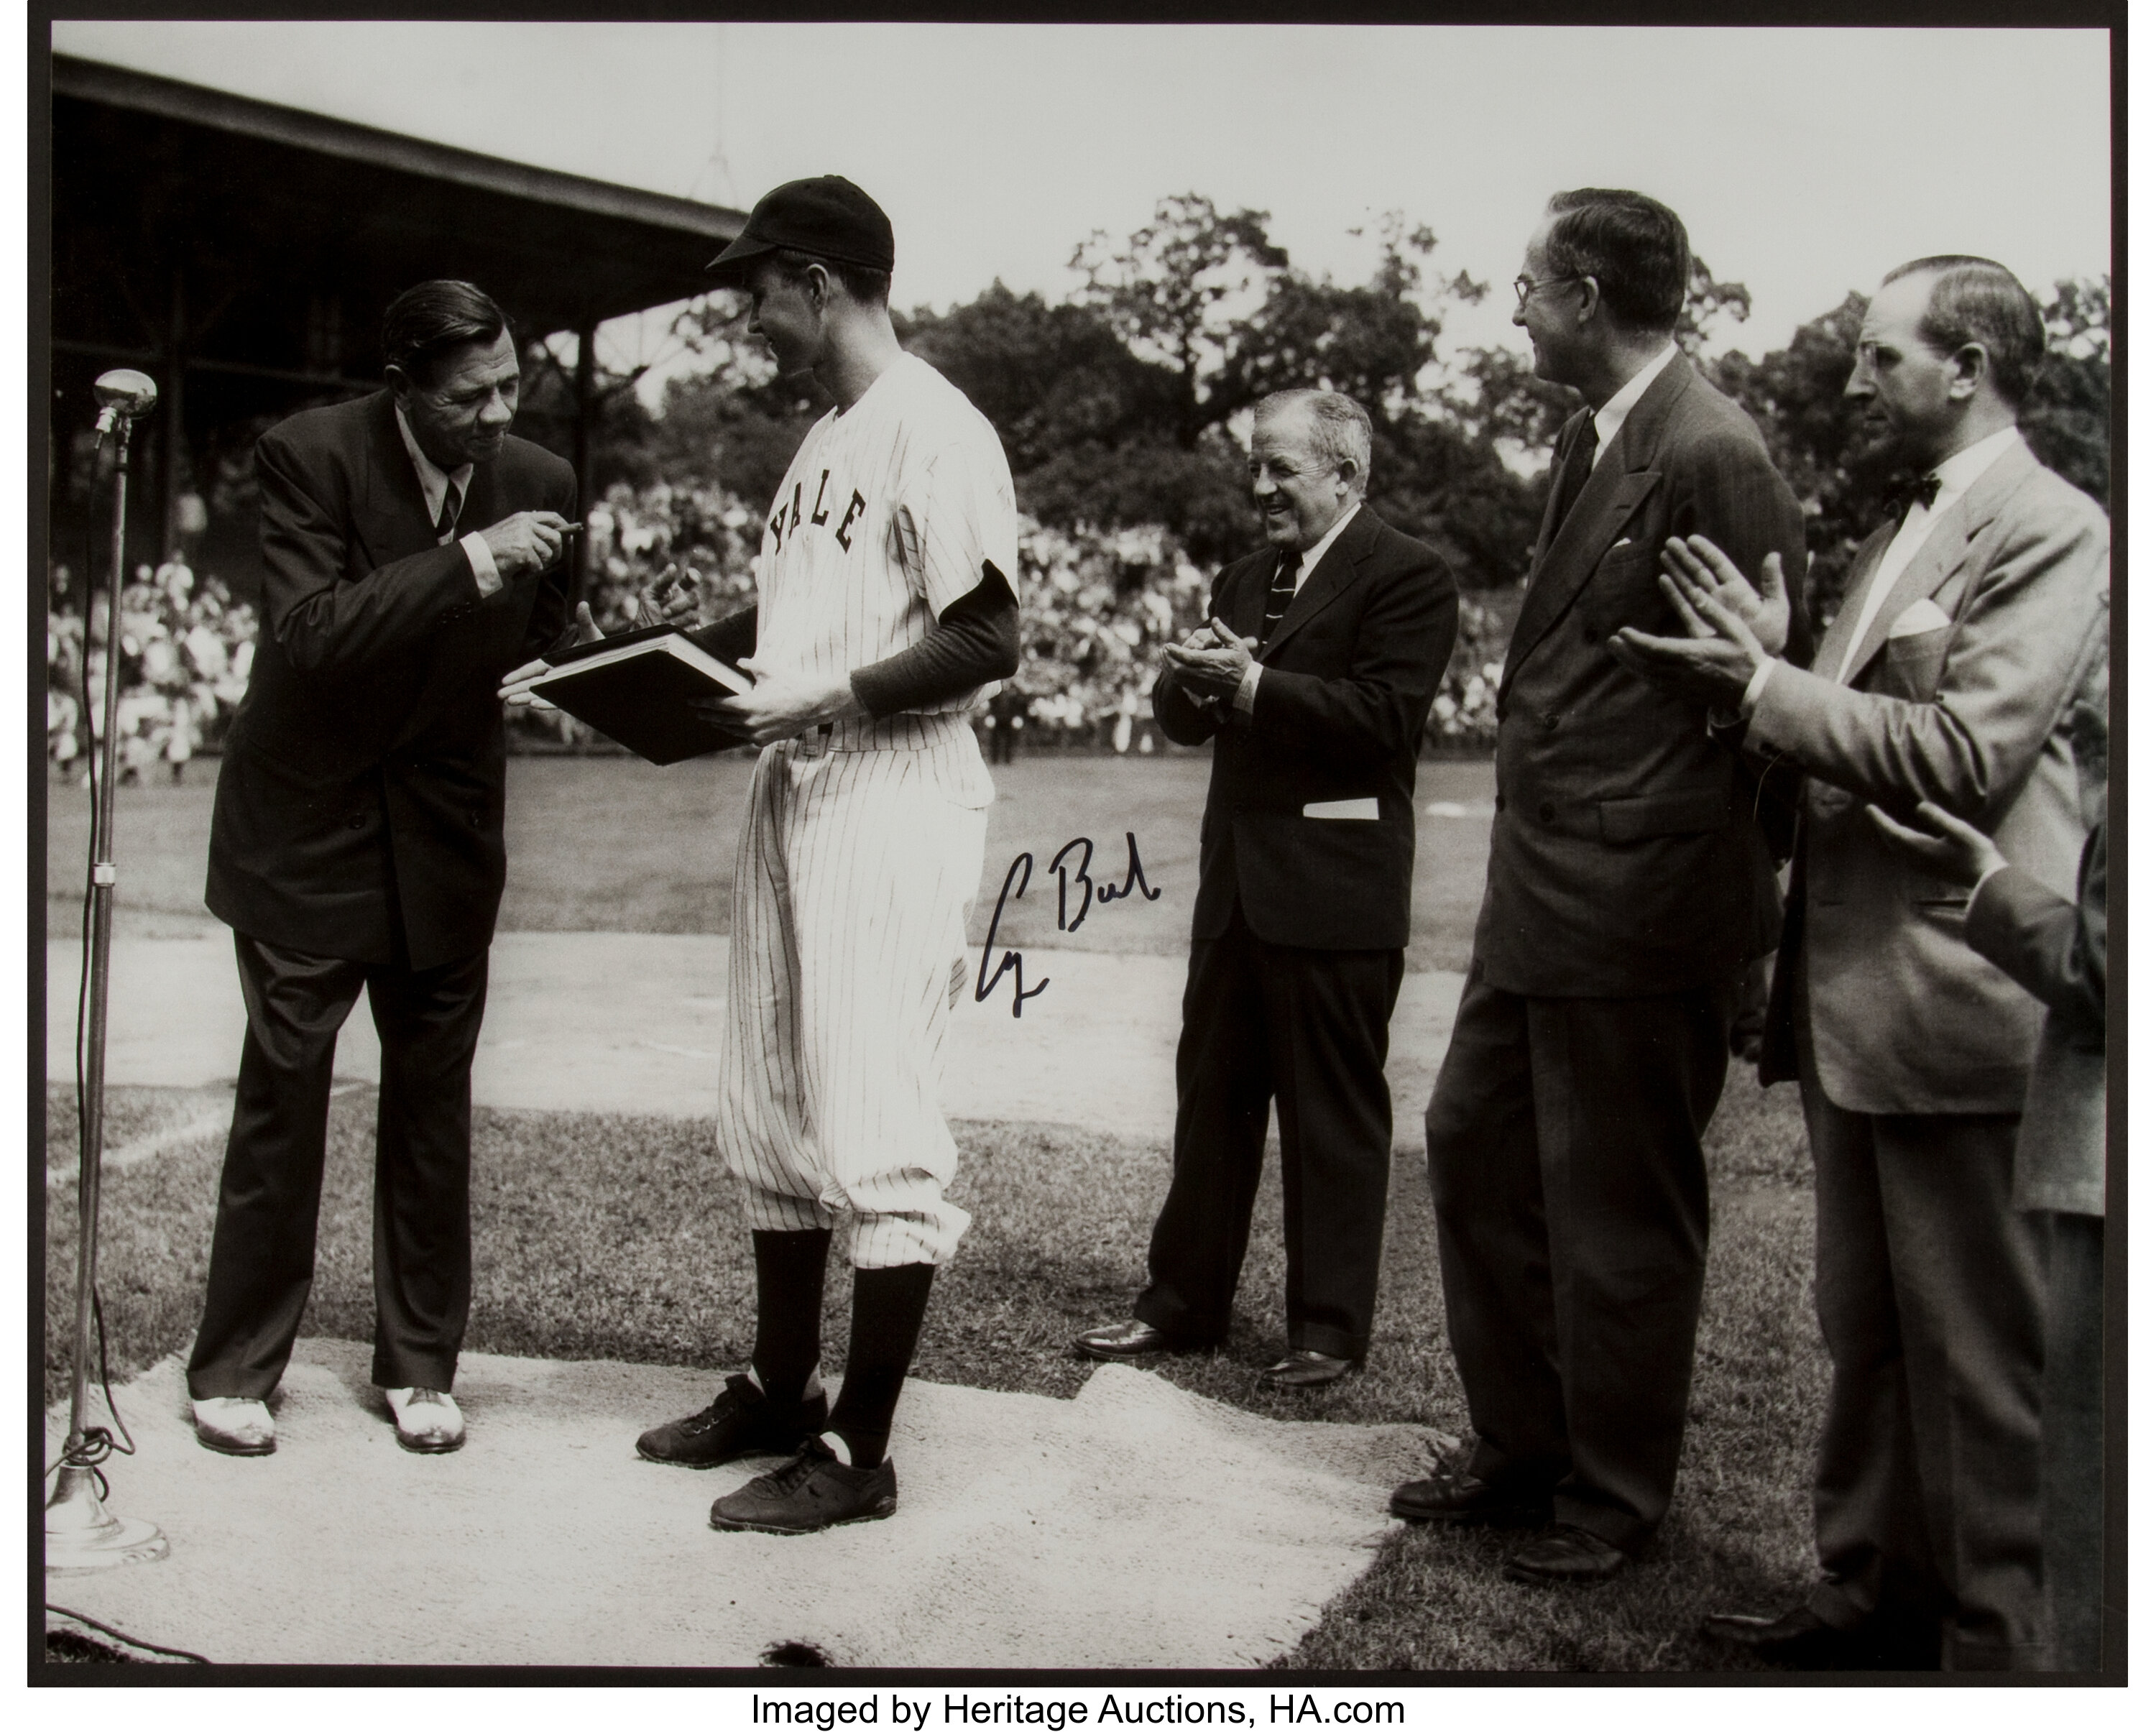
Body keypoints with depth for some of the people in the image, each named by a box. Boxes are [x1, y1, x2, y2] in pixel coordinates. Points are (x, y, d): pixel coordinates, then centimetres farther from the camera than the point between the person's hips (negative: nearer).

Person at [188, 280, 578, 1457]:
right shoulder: (309, 456, -14)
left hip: (443, 830, 3)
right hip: (308, 824, -3)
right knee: (281, 1096, 3)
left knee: (432, 1104, 9)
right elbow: (309, 636, -25)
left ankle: (420, 1364, 22)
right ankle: (234, 1370, 17)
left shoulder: (539, 482, -4)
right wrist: (467, 562, -32)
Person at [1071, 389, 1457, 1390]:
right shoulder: (1245, 580, 18)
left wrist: (1252, 685, -20)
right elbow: (1182, 718, 16)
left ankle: (1330, 1327, 12)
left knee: (1333, 1114, 2)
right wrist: (1189, 678, -7)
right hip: (1235, 882, 8)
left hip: (1334, 891, -8)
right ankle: (1183, 1305, 22)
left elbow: (1384, 715, -19)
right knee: (1211, 1099, 12)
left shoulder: (1406, 575, -7)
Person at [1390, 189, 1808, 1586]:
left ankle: (1613, 1497, 24)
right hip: (1543, 887, 10)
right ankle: (1523, 1449, 33)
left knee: (1618, 1209, 5)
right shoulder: (1592, 440, 12)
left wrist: (1748, 901, -10)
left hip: (1639, 907, -10)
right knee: (1477, 1146, 17)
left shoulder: (1711, 453, -17)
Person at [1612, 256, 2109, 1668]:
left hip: (1952, 997, -9)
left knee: (1980, 1350, 1)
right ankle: (1878, 1589, 30)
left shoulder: (2050, 529, -10)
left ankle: (1999, 1643, 12)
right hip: (1852, 994, 9)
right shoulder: (1900, 532, 18)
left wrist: (1765, 686, -17)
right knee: (1867, 1329, 17)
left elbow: (1961, 756, -20)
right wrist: (1756, 675, -1)